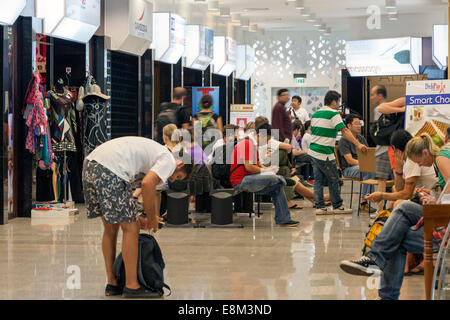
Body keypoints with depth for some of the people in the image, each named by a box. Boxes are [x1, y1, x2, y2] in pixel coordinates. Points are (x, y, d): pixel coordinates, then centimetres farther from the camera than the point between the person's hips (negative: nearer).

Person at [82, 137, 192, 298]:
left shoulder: (155, 152, 31)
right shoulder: (169, 161, 3)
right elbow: (147, 184, -14)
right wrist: (152, 219, -1)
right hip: (109, 171, -10)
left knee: (111, 229, 18)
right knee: (131, 230, 1)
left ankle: (112, 284, 24)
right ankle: (132, 287, 5)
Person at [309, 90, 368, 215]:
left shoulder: (315, 114, 13)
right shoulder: (333, 114, -11)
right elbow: (344, 131, -19)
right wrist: (358, 144, -23)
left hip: (313, 151, 8)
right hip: (325, 154, -8)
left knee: (318, 180, 10)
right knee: (333, 180, 4)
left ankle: (319, 206, 10)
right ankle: (337, 206, 12)